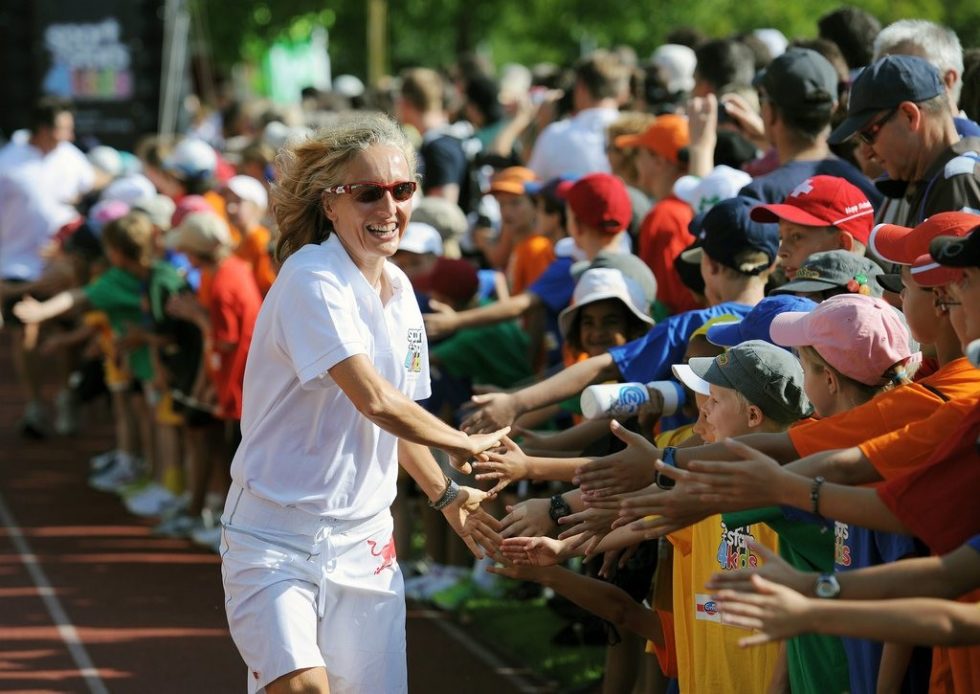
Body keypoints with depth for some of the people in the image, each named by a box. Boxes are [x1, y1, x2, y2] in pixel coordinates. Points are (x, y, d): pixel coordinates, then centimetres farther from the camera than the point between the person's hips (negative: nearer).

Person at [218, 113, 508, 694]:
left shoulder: (400, 291, 10)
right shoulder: (312, 280, -16)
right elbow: (375, 401, -24)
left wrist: (446, 494, 19)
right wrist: (467, 445, -11)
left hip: (364, 540, 7)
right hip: (277, 536, -7)